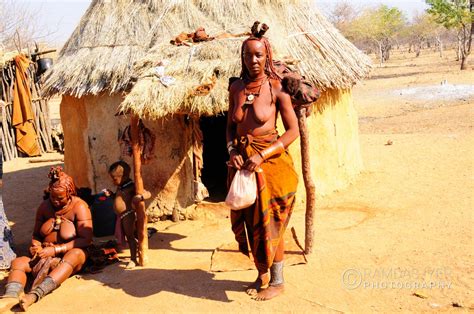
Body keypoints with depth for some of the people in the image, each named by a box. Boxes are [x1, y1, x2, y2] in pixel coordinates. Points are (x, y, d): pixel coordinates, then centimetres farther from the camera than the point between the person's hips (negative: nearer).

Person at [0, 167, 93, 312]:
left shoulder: (79, 207, -10)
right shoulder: (44, 206, 5)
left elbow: (86, 239, -18)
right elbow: (36, 235, 13)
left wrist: (56, 249, -24)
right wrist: (35, 246, -11)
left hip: (71, 255, -5)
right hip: (46, 257, 5)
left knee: (75, 254, -38)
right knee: (17, 262, -17)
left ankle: (34, 294, -53)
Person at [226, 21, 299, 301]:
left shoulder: (277, 89, -10)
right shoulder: (236, 87, 3)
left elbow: (293, 131, -10)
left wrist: (262, 155, -18)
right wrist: (232, 151, -6)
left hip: (270, 161, -5)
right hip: (242, 161, 5)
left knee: (270, 221, 3)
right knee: (247, 219, 12)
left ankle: (277, 281, 21)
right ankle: (262, 275, 31)